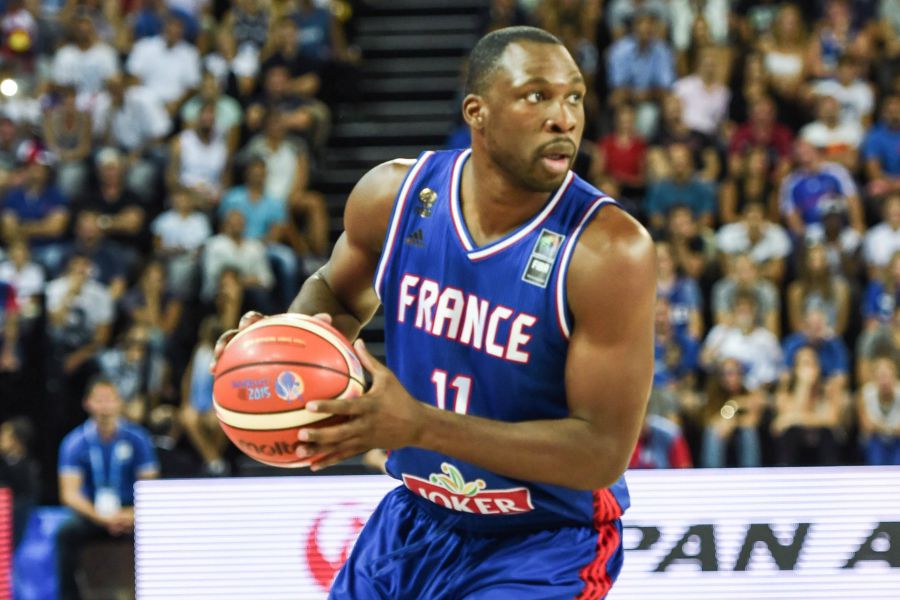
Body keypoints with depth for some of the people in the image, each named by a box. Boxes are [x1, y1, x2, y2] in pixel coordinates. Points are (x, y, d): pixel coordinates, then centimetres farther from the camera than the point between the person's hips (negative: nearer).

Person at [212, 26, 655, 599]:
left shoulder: (611, 249, -24)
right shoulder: (393, 195, -9)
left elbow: (604, 450, -25)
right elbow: (337, 293, 14)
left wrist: (420, 426, -32)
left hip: (545, 544, -5)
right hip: (416, 515, 5)